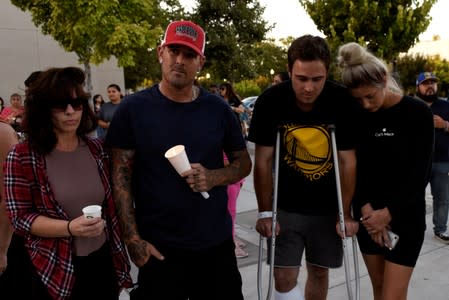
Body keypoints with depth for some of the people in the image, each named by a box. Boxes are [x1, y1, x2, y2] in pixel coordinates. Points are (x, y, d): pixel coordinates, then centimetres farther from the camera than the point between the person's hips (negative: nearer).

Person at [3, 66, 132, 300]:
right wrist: (69, 227, -24)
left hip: (103, 262, 4)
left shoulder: (96, 149, 1)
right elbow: (20, 218, -11)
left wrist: (121, 246, 8)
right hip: (54, 271, -3)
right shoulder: (22, 157, -11)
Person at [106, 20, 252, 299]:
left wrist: (213, 177, -14)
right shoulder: (133, 108, -6)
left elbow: (244, 163, 6)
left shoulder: (219, 109, -1)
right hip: (158, 247, -2)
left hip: (216, 242, 3)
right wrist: (132, 238, -12)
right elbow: (121, 176, -6)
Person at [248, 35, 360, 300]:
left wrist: (345, 213, -7)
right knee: (284, 277, -1)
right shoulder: (270, 101, -16)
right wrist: (266, 212, -10)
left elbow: (348, 161, -8)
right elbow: (263, 161, -10)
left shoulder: (344, 102, -15)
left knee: (320, 272, 14)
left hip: (328, 207, 1)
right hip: (285, 206, -1)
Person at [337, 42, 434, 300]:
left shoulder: (418, 113, -10)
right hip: (369, 214, 3)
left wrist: (388, 212, -15)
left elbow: (419, 174, -11)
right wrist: (365, 208, -14)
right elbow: (354, 167, -1)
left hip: (406, 215, -3)